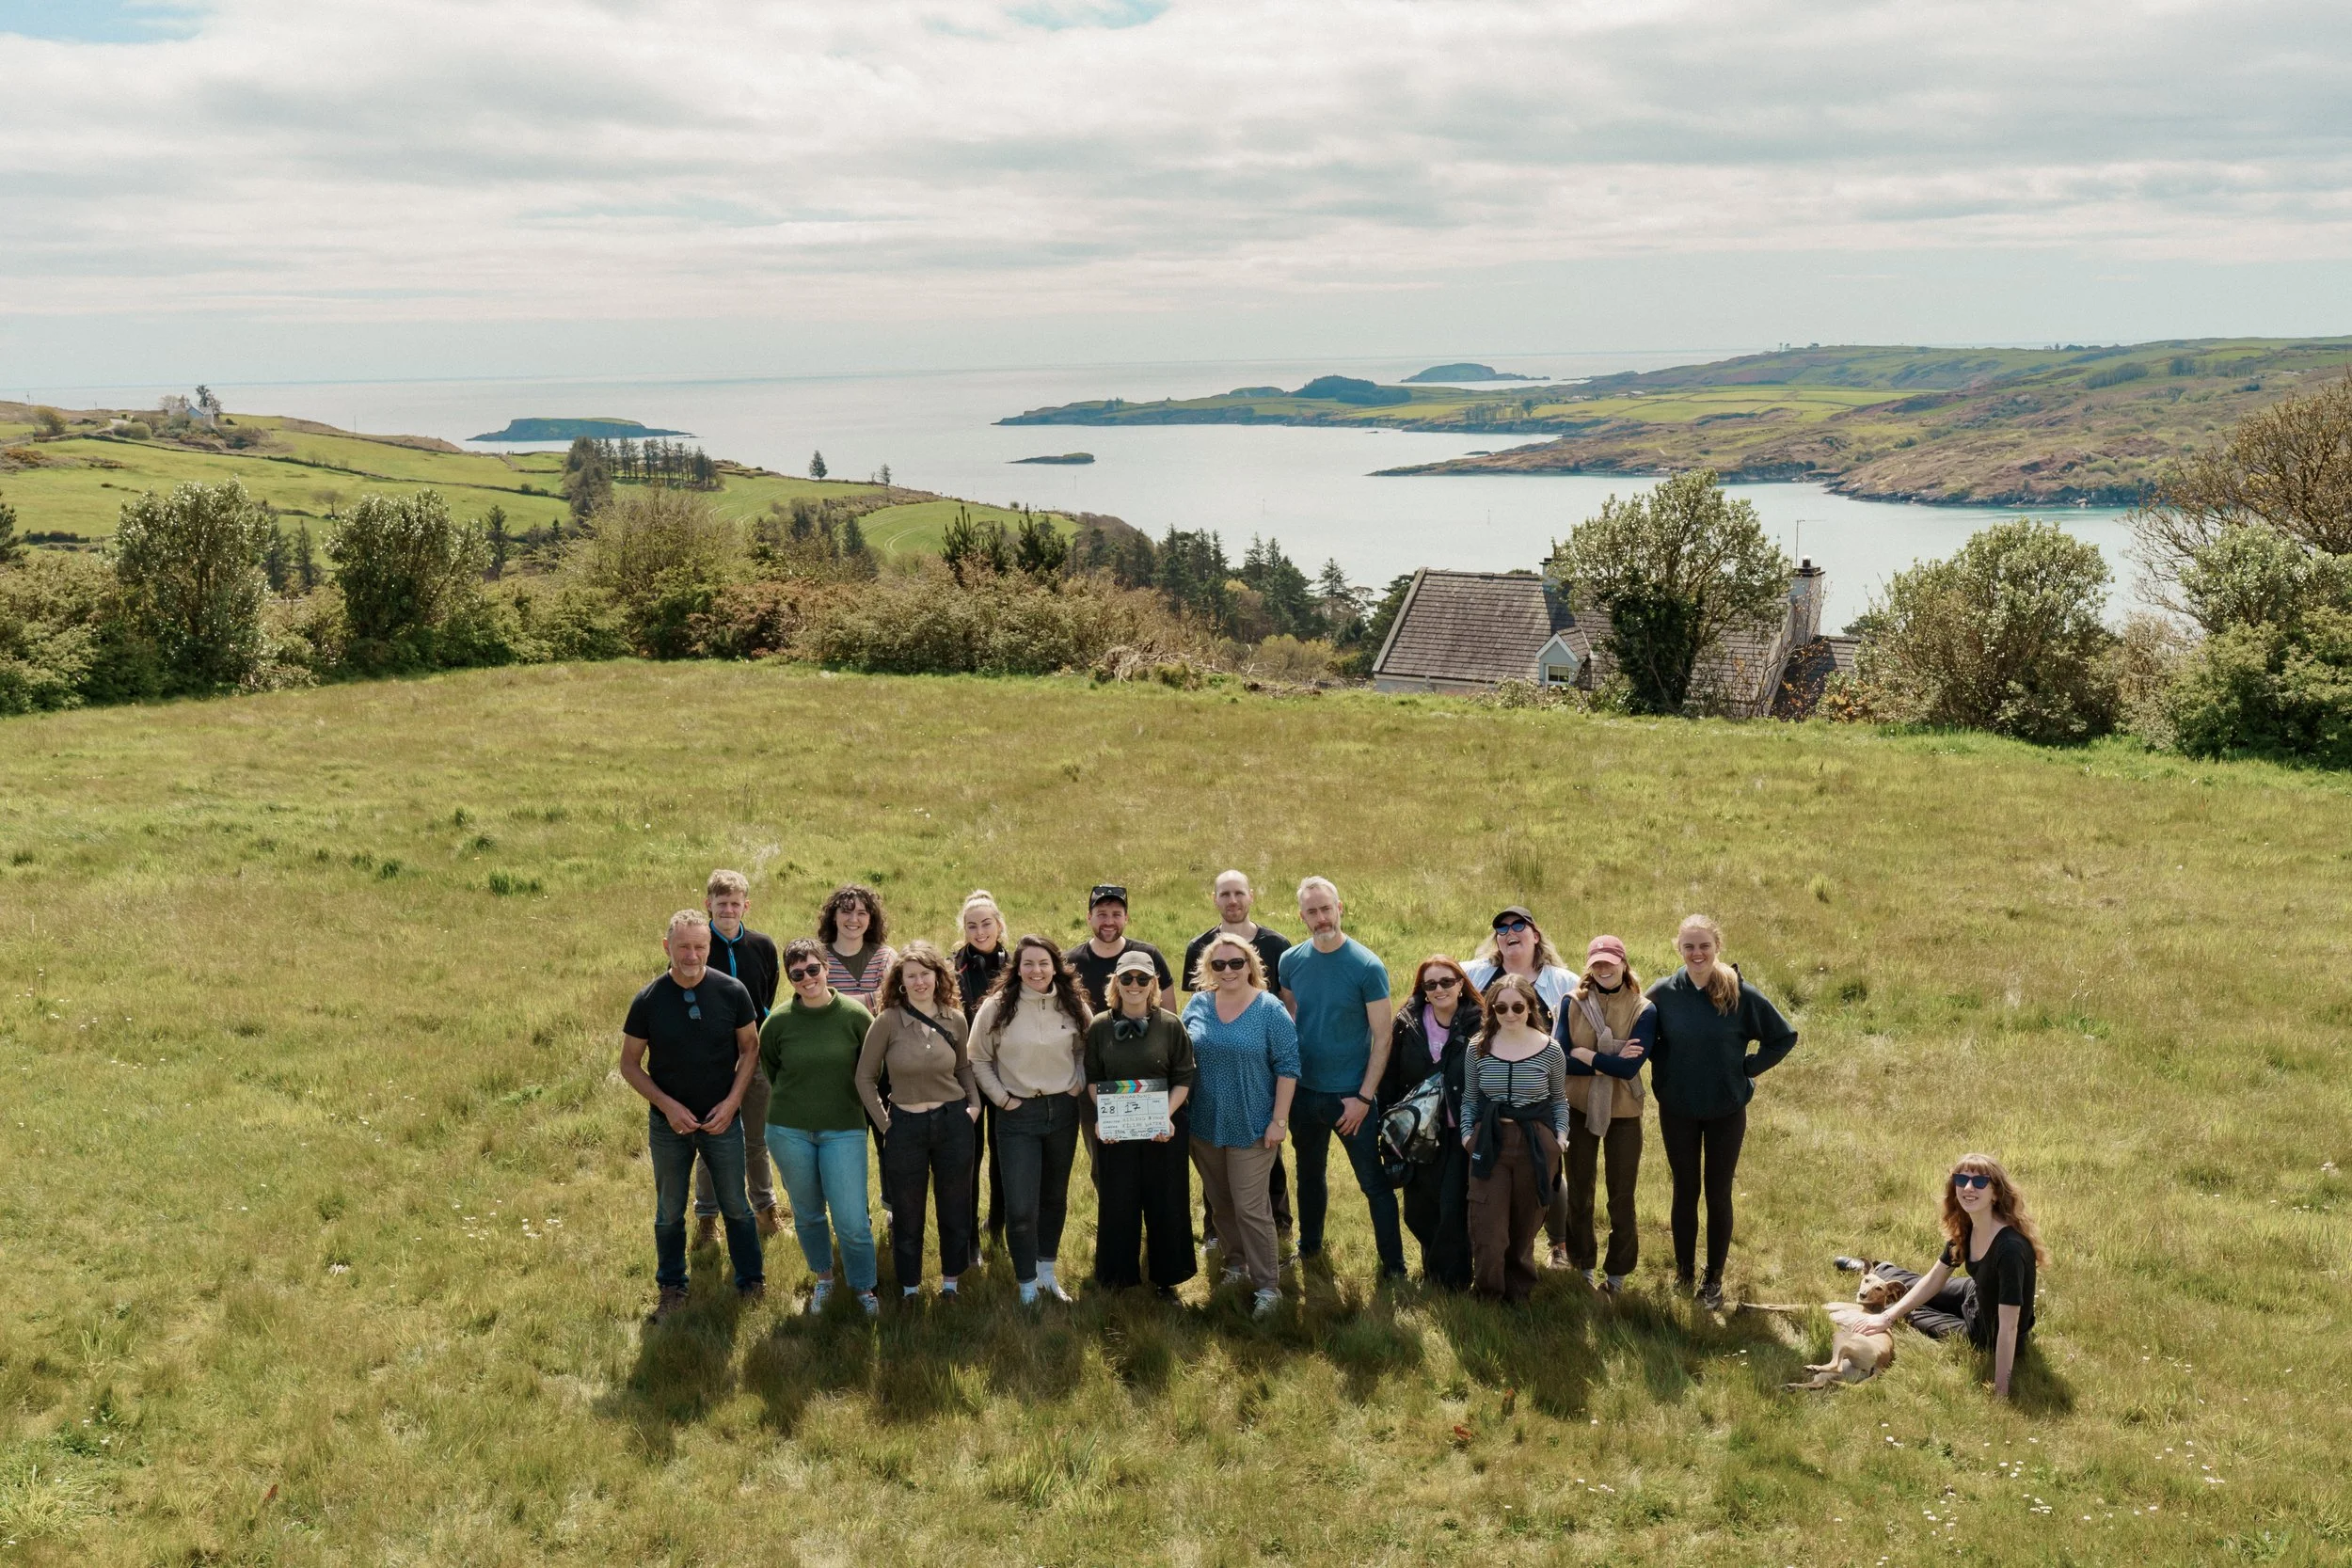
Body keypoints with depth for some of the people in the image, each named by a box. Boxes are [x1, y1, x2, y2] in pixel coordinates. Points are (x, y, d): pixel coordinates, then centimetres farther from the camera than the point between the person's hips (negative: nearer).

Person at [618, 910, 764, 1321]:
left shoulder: (732, 991, -12)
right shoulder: (648, 1001, -12)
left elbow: (750, 1048, -1)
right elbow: (630, 1064, -3)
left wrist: (732, 1101, -12)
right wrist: (668, 1105, -14)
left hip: (722, 1120, 0)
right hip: (668, 1124, 0)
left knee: (736, 1207, 11)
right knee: (669, 1212, 15)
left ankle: (751, 1281, 30)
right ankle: (672, 1289, 33)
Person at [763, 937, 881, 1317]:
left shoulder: (855, 1015, -10)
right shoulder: (778, 1022, -7)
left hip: (843, 1130, -1)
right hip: (789, 1131, 2)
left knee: (852, 1221, -4)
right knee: (807, 1214, 16)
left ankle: (863, 1287, 19)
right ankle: (823, 1278, 39)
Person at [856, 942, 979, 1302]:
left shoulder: (955, 1020, -3)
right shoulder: (888, 1021, -12)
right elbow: (865, 1077, -3)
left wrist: (975, 1103, 1)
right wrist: (883, 1122, -5)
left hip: (953, 1122, 2)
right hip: (906, 1126, -2)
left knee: (955, 1210, 14)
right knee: (907, 1215, 12)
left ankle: (950, 1282, 33)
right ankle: (909, 1287, 30)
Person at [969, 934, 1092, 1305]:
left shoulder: (1073, 1006, -1)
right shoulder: (996, 1008, -9)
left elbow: (1085, 1049, 13)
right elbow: (979, 1060, -1)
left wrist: (1078, 1085, 0)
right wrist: (1002, 1098, -6)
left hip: (1063, 1110, 3)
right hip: (1017, 1114, -3)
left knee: (1055, 1197, 15)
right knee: (1021, 1208, -7)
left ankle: (1046, 1272, 32)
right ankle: (1027, 1285, 10)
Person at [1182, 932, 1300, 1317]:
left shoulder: (1270, 1010, -10)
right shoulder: (1197, 1005, 2)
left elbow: (1288, 1067, -9)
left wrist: (1279, 1120, -12)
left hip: (1251, 1128, -4)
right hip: (1204, 1126, 5)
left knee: (1250, 1208, -4)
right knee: (1220, 1203, 16)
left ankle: (1267, 1286, 6)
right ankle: (1235, 1264, 34)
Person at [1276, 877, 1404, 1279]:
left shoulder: (1367, 966, -14)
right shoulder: (1291, 961, -2)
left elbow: (1382, 1037, -12)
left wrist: (1363, 1097, -15)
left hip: (1350, 1095, -4)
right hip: (1304, 1091, 4)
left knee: (1374, 1182, 2)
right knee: (1309, 1174, 21)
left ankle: (1393, 1262, 14)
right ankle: (1308, 1245, 40)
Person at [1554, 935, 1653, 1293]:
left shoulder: (1644, 1011, -9)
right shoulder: (1573, 1003, -4)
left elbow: (1630, 1066, -20)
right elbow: (1559, 1058, -13)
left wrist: (1585, 1055, -17)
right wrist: (1609, 1061, -20)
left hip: (1623, 1115, -1)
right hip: (1579, 1109, 1)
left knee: (1621, 1197, 8)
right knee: (1578, 1192, 12)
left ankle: (1617, 1272, 25)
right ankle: (1582, 1265, 29)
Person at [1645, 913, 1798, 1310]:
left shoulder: (1741, 994, -12)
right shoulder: (1663, 993, -9)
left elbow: (1784, 1038, -2)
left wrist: (1746, 1069, -5)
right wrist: (1664, 1070, 0)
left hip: (1726, 1111, -1)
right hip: (1677, 1110, 1)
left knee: (1718, 1194, 8)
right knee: (1685, 1191, 11)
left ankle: (1714, 1279, 21)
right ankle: (1683, 1275, 25)